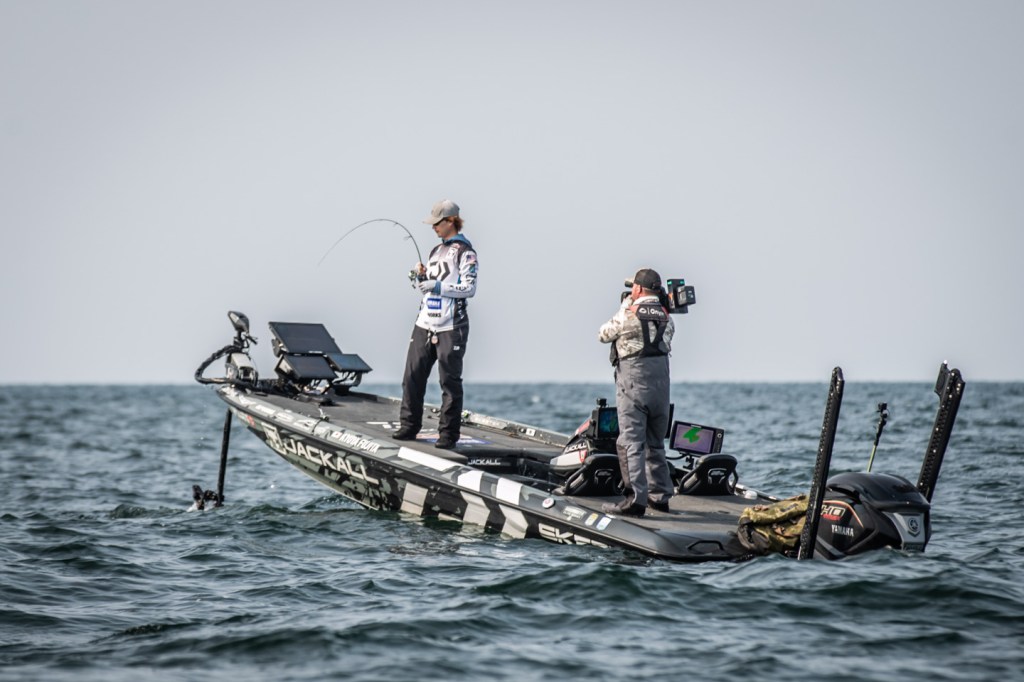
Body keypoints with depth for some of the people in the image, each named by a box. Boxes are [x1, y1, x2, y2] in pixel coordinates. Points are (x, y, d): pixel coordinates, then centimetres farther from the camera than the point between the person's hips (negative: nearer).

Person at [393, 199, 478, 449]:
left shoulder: (464, 251, -4)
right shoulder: (436, 250, 20)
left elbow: (469, 288, -12)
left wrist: (438, 286, -16)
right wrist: (422, 276, 7)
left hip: (451, 327, -7)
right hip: (425, 323, 7)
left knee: (450, 382, -4)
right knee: (412, 376, 4)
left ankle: (448, 434, 0)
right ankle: (409, 426, 12)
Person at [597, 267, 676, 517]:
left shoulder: (628, 314, -11)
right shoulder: (665, 316, 7)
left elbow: (604, 335, 3)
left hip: (633, 383, -6)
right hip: (661, 383, 6)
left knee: (631, 442, -7)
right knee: (655, 442, 17)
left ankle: (635, 499, -13)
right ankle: (659, 495, 21)